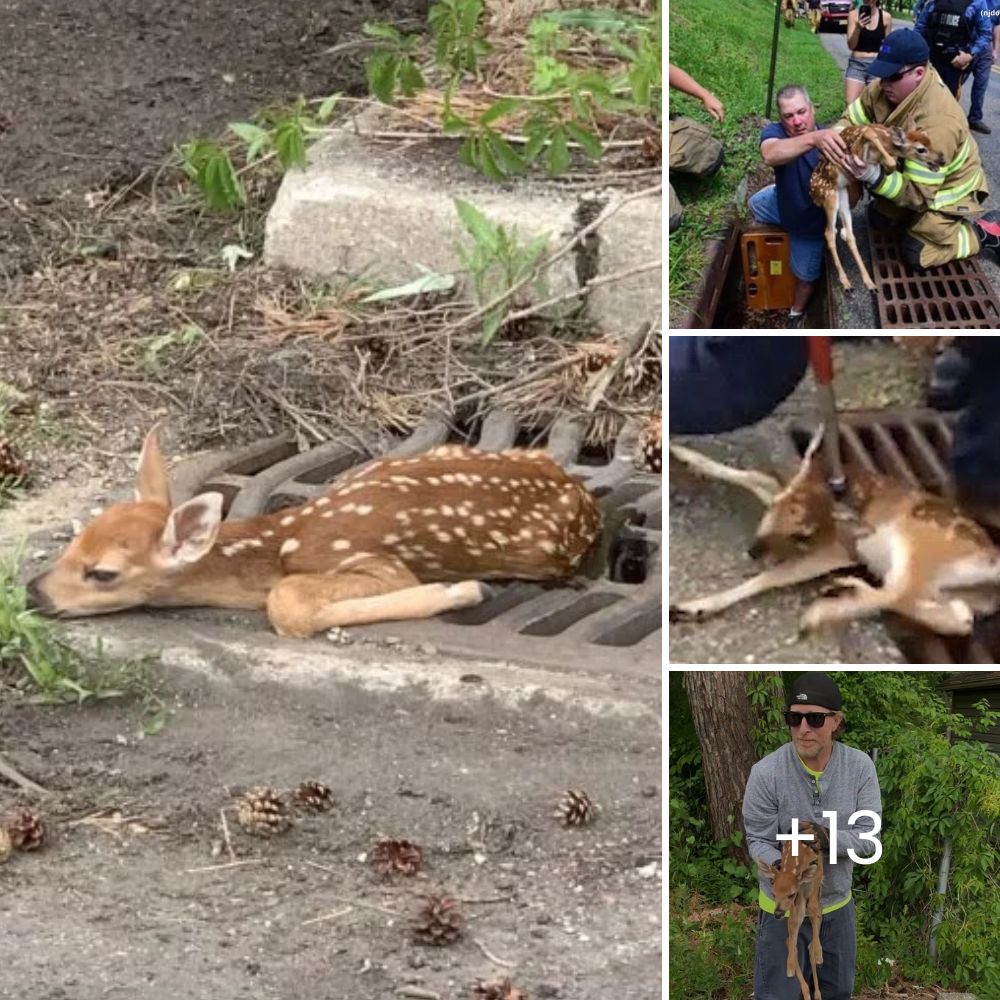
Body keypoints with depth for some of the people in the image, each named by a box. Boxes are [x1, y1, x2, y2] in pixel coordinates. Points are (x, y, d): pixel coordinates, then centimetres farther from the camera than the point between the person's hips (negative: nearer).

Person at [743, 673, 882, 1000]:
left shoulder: (860, 767, -14)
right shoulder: (766, 773, -22)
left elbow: (869, 837, -14)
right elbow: (758, 842, -16)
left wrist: (825, 838, -32)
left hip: (838, 905, 3)